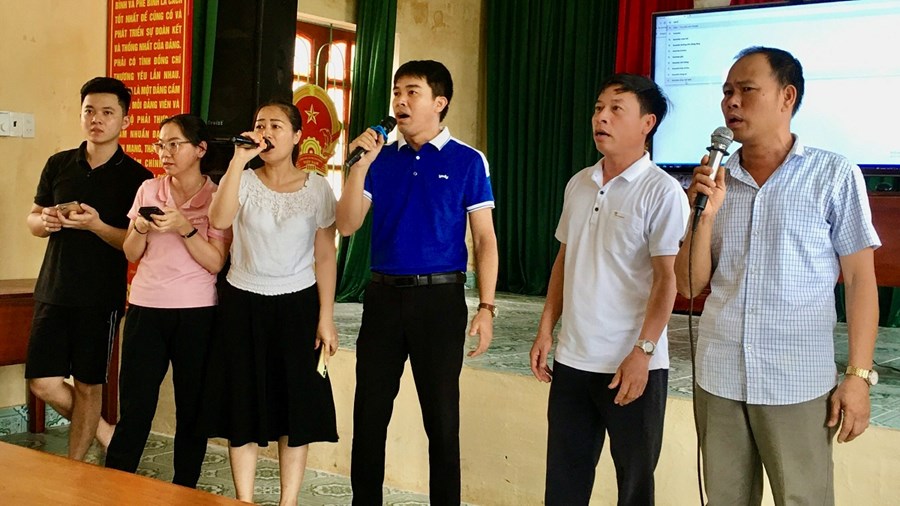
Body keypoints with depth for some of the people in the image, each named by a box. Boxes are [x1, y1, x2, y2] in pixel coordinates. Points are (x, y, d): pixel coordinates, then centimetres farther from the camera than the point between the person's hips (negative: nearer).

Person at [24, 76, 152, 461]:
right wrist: (44, 221, -8)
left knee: (88, 386, 4)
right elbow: (32, 220, 15)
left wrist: (97, 226, -24)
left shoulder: (136, 177, -5)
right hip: (52, 293, 4)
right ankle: (104, 433, 27)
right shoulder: (58, 165, 8)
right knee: (43, 383, 3)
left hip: (101, 298, -4)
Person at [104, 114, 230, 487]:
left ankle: (184, 492, 15)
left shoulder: (217, 198, -2)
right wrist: (140, 229, -9)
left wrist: (184, 227, -20)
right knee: (134, 408, 1)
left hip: (196, 315, -2)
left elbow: (215, 262, -9)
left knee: (191, 409, 4)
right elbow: (131, 255, 11)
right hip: (145, 309, 3)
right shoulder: (148, 190, 9)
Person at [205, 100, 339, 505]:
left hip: (297, 304, 0)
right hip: (243, 304, 0)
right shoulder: (243, 181, -2)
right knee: (243, 406, 4)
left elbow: (324, 257, 0)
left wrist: (325, 317, -4)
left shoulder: (317, 188, -1)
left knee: (296, 408, 3)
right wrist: (239, 159, -24)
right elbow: (219, 220, -23)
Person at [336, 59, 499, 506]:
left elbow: (484, 240, -2)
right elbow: (347, 225, 2)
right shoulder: (382, 158, 7)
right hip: (383, 294, 3)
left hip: (440, 296, -3)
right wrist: (359, 165, -10)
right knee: (369, 412, 10)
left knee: (441, 417, 6)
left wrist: (486, 307, -10)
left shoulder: (466, 161, -2)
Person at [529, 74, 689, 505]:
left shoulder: (661, 192, -10)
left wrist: (642, 352, -19)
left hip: (632, 365, -6)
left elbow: (667, 279, -14)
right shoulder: (578, 185, 9)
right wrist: (545, 331, 11)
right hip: (571, 360, 6)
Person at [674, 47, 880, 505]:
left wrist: (859, 375, -8)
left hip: (797, 383, -3)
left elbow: (859, 279, -3)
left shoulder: (835, 176, -3)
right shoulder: (712, 179, 6)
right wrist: (705, 213, -9)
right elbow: (690, 285, 5)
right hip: (717, 378, 3)